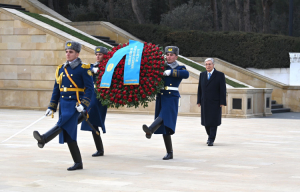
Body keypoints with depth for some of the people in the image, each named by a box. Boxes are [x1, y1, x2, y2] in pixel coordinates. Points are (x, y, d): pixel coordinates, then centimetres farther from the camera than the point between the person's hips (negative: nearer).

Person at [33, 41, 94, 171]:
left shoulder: (83, 69, -4)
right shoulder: (61, 69, 14)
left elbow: (90, 88, -9)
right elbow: (56, 90, 18)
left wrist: (83, 104, -21)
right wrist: (51, 108, 13)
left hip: (74, 105, -7)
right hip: (63, 105, 7)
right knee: (69, 136, 5)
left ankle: (43, 139, -48)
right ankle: (78, 163, 11)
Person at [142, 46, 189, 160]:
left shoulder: (180, 69, 4)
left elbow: (186, 74, -18)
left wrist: (170, 72, -22)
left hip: (172, 98, -4)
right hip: (161, 98, 5)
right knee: (164, 128, 3)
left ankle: (150, 130, -59)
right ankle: (169, 153, 9)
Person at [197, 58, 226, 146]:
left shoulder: (220, 75, -1)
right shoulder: (202, 75, 11)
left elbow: (223, 90, -4)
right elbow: (200, 89, 12)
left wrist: (222, 102, -9)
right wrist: (199, 101, 7)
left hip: (215, 103, -4)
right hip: (205, 103, 4)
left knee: (213, 122, -7)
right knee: (206, 122, 6)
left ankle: (211, 140, -4)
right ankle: (210, 136, 25)